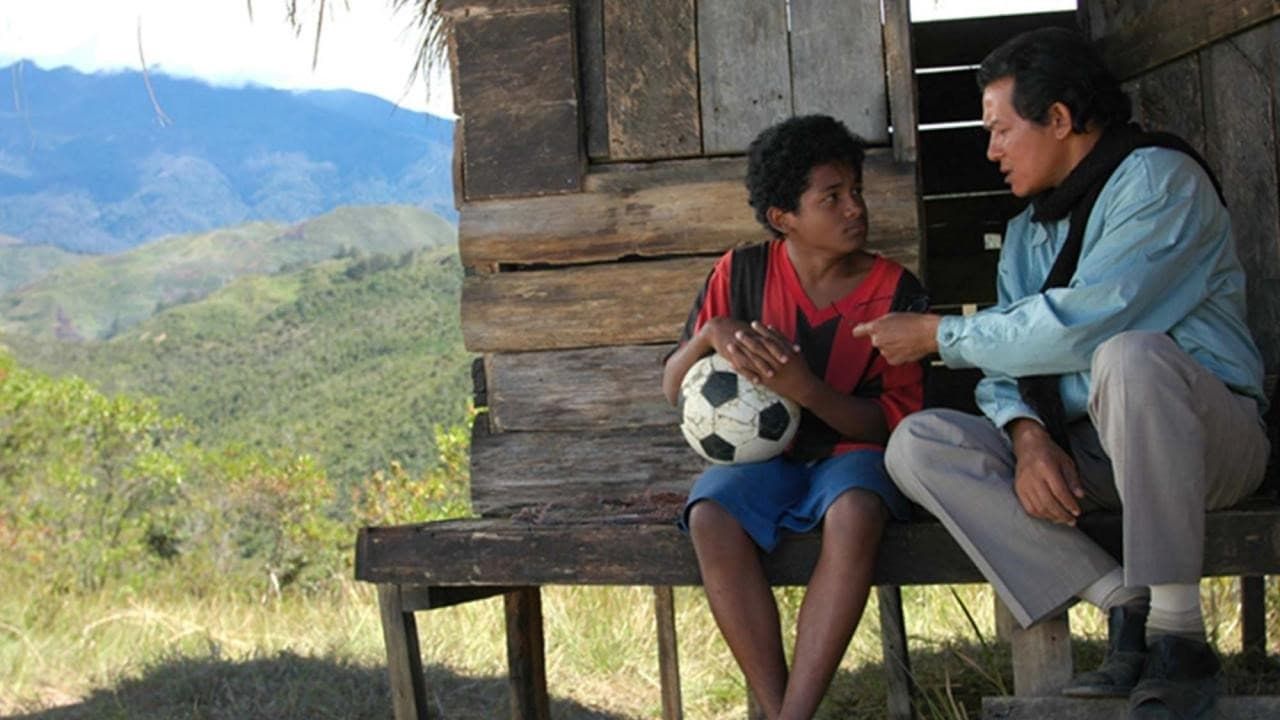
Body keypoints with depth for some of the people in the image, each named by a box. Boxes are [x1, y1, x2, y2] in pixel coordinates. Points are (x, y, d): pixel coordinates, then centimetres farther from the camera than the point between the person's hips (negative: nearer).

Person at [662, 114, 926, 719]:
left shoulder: (895, 291, -3)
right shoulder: (741, 273, 1)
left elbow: (894, 420, -8)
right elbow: (673, 390, 4)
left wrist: (807, 389, -26)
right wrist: (711, 334, -19)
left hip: (848, 451, -1)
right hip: (758, 455, 1)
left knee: (855, 511, -37)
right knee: (711, 519, -33)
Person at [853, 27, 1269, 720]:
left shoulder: (1157, 178, -9)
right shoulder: (1029, 230, 17)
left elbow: (1081, 325, -22)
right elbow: (1008, 363, 7)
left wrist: (938, 335, -12)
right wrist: (1027, 435, -16)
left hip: (1205, 439, -7)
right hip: (1083, 453, 7)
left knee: (1130, 354, -39)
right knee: (917, 443, -13)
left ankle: (1178, 634, -30)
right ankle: (1125, 605, -19)